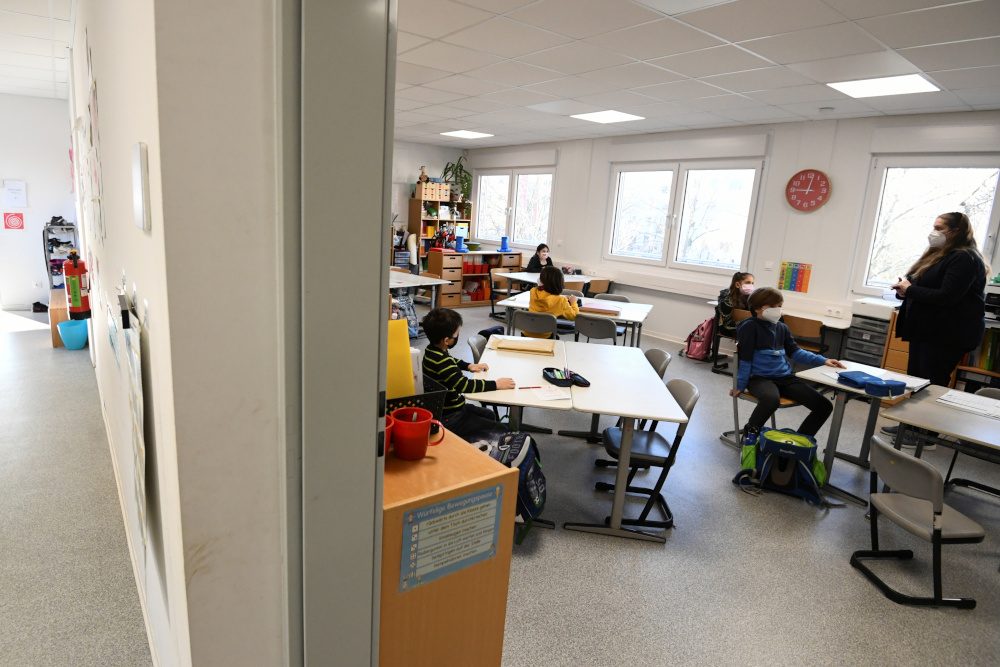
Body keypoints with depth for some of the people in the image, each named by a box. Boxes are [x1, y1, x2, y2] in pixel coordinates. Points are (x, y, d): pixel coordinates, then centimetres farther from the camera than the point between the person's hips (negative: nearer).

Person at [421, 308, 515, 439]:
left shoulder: (432, 350, 2)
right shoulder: (442, 362, -30)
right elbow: (464, 385, -32)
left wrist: (468, 366, 10)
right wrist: (496, 384, -25)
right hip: (448, 419, -10)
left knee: (490, 415, 24)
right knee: (499, 430, -10)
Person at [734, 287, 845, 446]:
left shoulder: (781, 328, 16)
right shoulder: (749, 326, -6)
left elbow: (795, 352, 24)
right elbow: (745, 359, -6)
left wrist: (823, 360, 14)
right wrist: (740, 386, -6)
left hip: (784, 377, 8)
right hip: (759, 378, -7)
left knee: (825, 405, -5)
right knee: (771, 399, -42)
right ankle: (751, 433, -14)